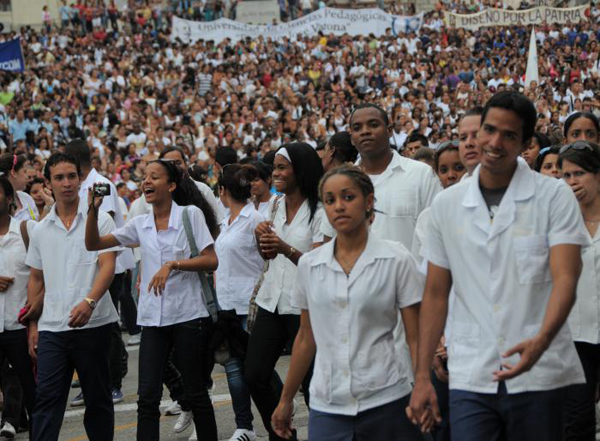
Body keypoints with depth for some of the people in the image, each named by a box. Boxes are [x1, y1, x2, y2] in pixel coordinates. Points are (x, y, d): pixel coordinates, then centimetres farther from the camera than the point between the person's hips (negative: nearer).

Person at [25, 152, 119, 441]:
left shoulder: (100, 220, 0)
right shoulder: (40, 231, 12)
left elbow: (108, 266, -11)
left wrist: (89, 302, -27)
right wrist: (32, 324, 12)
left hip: (93, 323, -3)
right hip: (51, 328, 3)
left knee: (98, 398, 6)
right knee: (46, 398, -4)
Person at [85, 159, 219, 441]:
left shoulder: (191, 214, -3)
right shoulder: (140, 224, 9)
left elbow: (211, 261, -8)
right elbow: (93, 244, 8)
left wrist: (172, 264, -19)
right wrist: (93, 209, -7)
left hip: (188, 315, -4)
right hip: (152, 319, 4)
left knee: (195, 393, 5)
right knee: (147, 397, -2)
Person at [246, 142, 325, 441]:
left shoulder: (319, 211, -10)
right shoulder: (276, 205, 11)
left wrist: (286, 249, -29)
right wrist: (261, 237, 0)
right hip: (272, 301, 7)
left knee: (309, 381, -2)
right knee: (254, 375, 2)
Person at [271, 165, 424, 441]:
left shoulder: (396, 260, -2)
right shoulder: (309, 265, 7)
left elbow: (416, 338, -2)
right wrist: (286, 400, 17)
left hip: (385, 401, -2)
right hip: (327, 405, 2)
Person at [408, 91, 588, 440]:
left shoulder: (555, 197, -2)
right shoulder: (447, 205, 7)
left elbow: (565, 279, -12)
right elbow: (436, 294, 11)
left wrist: (541, 341, -30)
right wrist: (422, 376, 6)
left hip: (539, 375, -2)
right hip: (471, 379, 2)